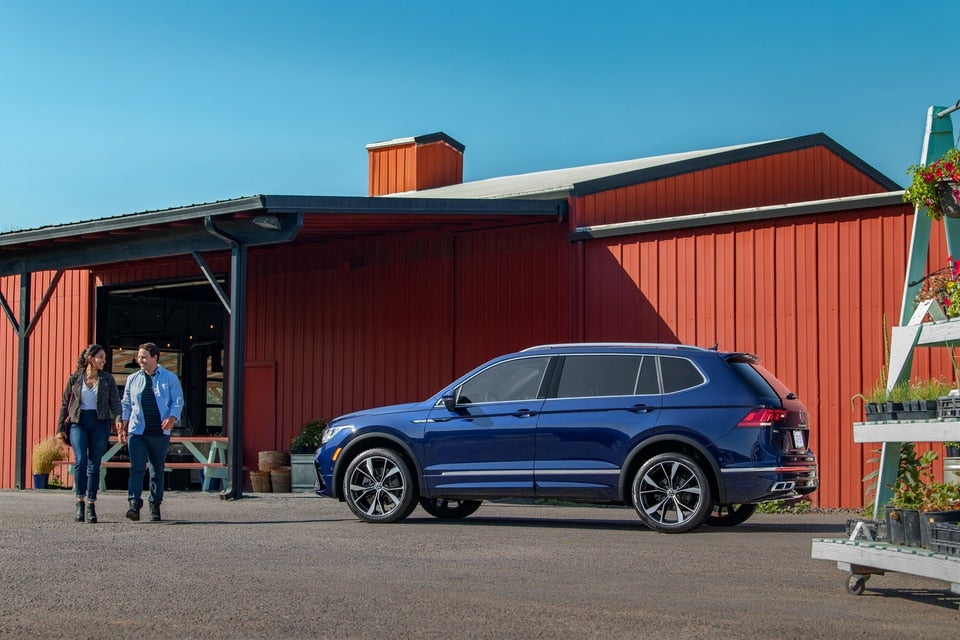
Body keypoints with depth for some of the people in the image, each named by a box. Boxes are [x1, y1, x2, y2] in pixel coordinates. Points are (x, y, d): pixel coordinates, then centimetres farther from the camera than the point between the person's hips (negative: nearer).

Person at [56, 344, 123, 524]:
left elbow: (115, 402, 2)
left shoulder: (107, 379, 8)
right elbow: (65, 404, 10)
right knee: (80, 461, -17)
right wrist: (60, 428, 5)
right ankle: (80, 502, -8)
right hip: (78, 422, -1)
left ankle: (91, 506, 7)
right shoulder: (75, 378, 6)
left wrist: (118, 418, -17)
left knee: (94, 465, 1)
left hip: (100, 423, 1)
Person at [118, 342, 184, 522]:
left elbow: (178, 401, 3)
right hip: (137, 431, 1)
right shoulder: (132, 379, 12)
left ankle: (155, 506, 16)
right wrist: (123, 426, 5)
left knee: (157, 470, 7)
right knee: (136, 468, -12)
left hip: (160, 432, -1)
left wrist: (172, 418, -15)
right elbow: (126, 404, 15)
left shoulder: (170, 378, 4)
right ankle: (134, 505, -18)